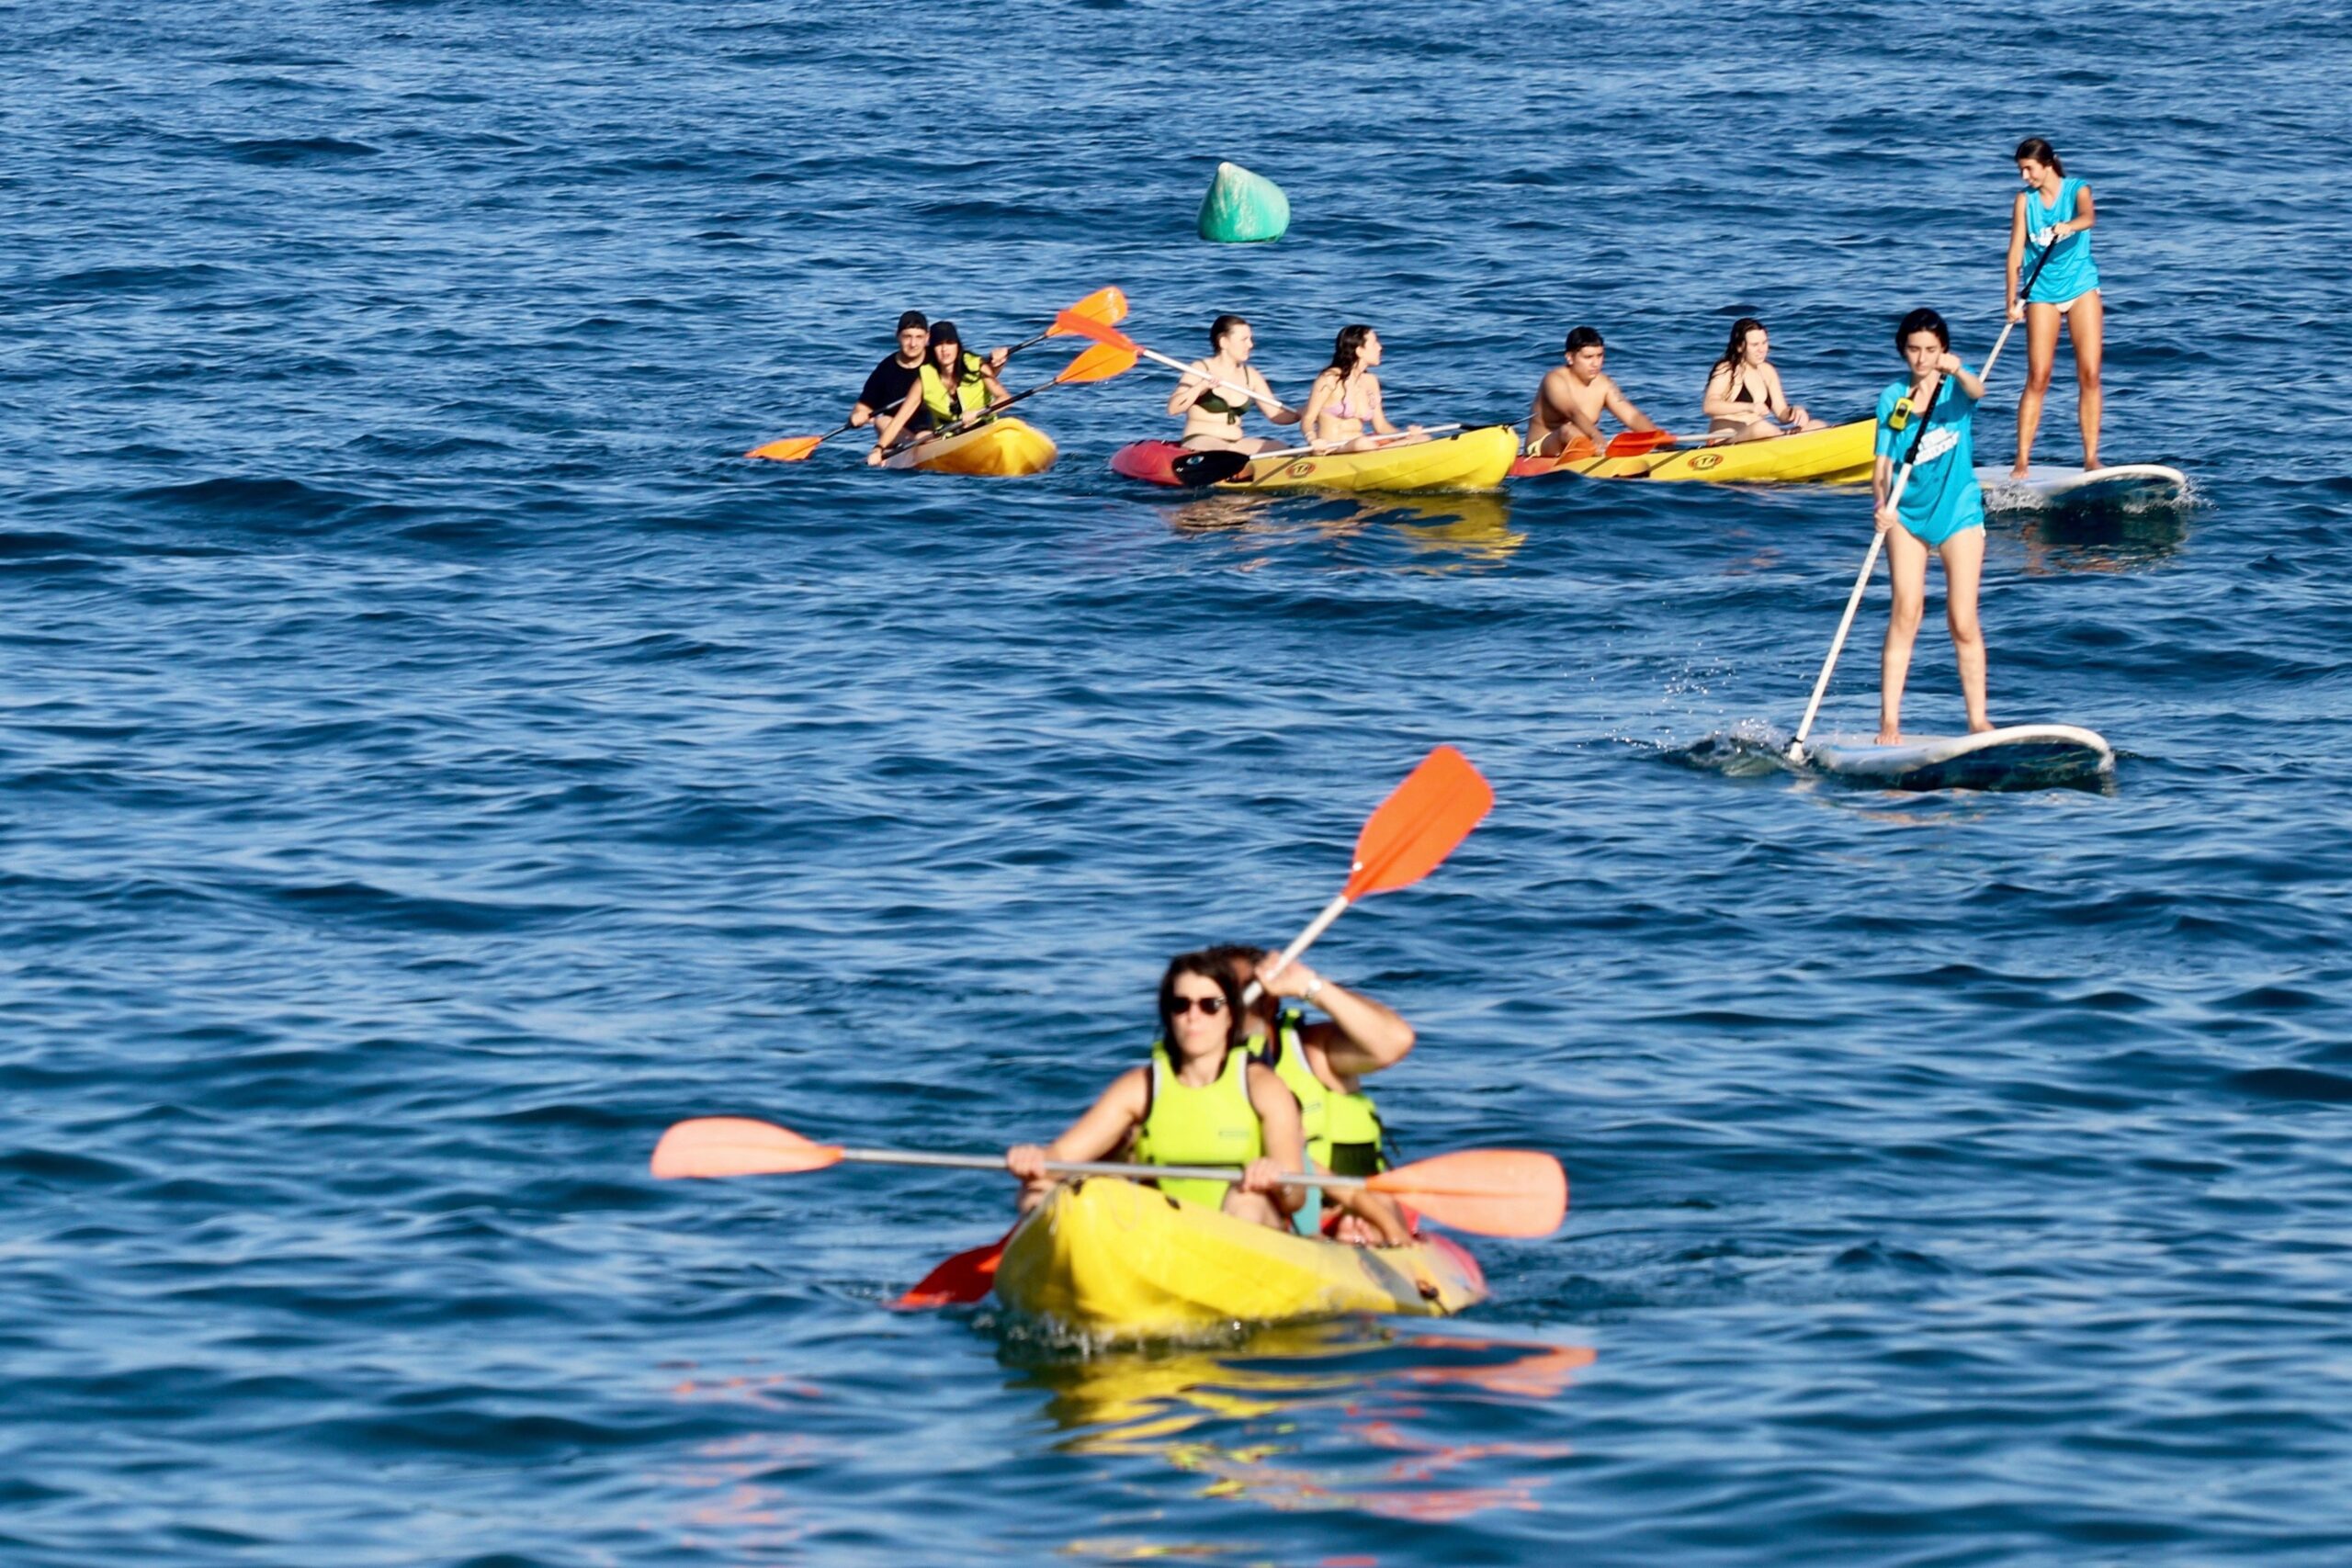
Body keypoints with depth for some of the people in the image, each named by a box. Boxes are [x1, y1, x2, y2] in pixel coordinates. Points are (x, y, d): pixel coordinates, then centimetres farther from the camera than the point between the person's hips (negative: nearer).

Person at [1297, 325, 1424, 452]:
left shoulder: (1370, 381, 12)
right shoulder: (1331, 379, -6)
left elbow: (1381, 426, 15)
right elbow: (1307, 419, -6)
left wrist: (1407, 434, -4)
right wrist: (1313, 439, -29)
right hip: (1331, 450, -7)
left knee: (1423, 439, -11)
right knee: (1363, 443, -41)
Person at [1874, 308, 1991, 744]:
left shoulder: (1956, 386, -2)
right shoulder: (1892, 398, 1)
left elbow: (1977, 391, -27)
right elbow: (1883, 464, -3)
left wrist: (1957, 371, -50)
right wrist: (1881, 503, -23)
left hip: (1958, 511, -1)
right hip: (1907, 513, 1)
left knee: (1964, 622, -2)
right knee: (1905, 611, -12)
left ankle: (1978, 720, 3)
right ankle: (1889, 721, -13)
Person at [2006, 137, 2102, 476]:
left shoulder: (2077, 190, -5)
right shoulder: (2025, 200, 1)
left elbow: (2089, 217, -27)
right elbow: (2016, 251, -5)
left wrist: (2069, 226, -50)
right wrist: (2013, 300, -14)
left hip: (2081, 287, -1)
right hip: (2043, 292, 1)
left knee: (2089, 375, -5)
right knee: (2038, 378, -5)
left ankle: (2091, 457, -1)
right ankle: (2022, 461, -4)